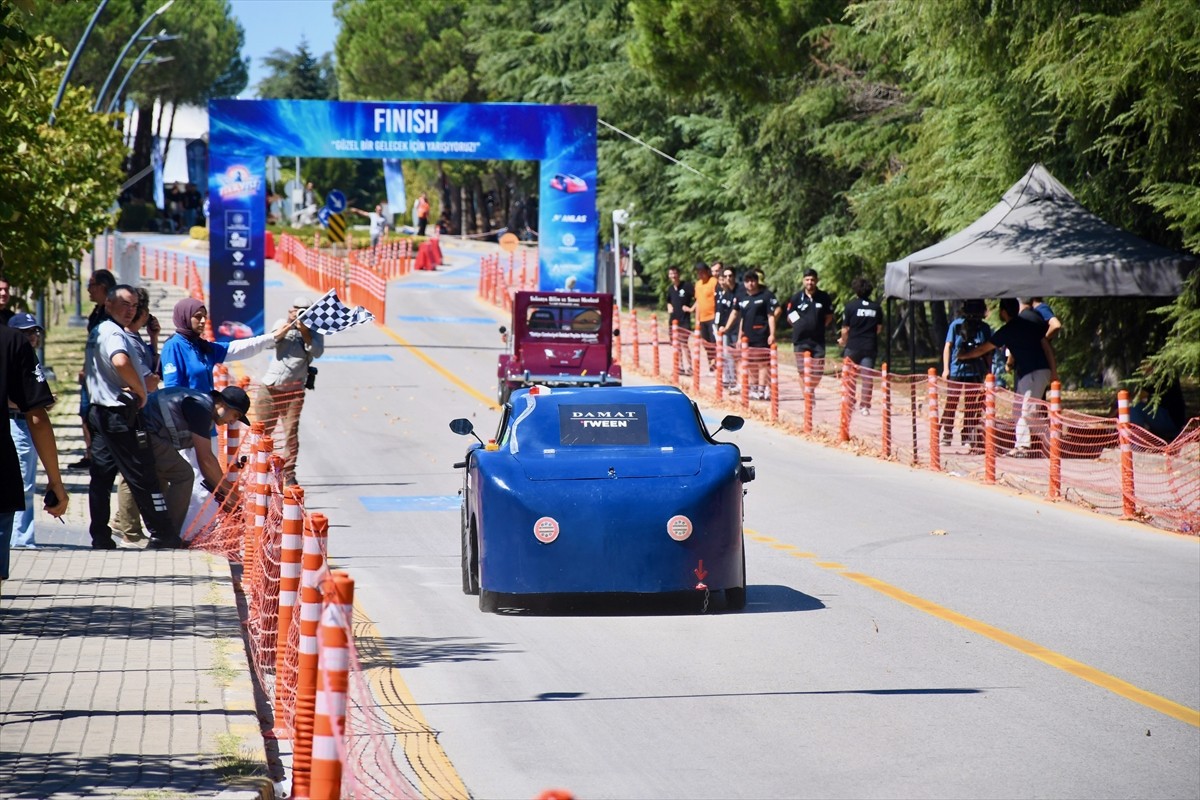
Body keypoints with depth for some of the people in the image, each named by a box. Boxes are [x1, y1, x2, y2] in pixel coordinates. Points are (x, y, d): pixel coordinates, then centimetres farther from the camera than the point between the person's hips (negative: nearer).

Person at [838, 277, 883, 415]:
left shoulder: (850, 306, -8)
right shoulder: (876, 308, 2)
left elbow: (845, 329, -5)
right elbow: (879, 328, 10)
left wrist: (843, 341, 14)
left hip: (853, 346, -2)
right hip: (870, 347, 2)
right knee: (867, 376, 2)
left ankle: (849, 403, 18)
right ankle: (865, 406, -2)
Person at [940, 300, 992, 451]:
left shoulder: (984, 328, 6)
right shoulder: (956, 325, -2)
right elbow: (948, 347, 1)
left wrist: (987, 371, 8)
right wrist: (946, 368, -3)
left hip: (975, 373, 2)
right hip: (956, 371, -2)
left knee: (971, 407, 7)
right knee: (951, 405, 1)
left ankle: (968, 437, 14)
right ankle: (946, 436, 9)